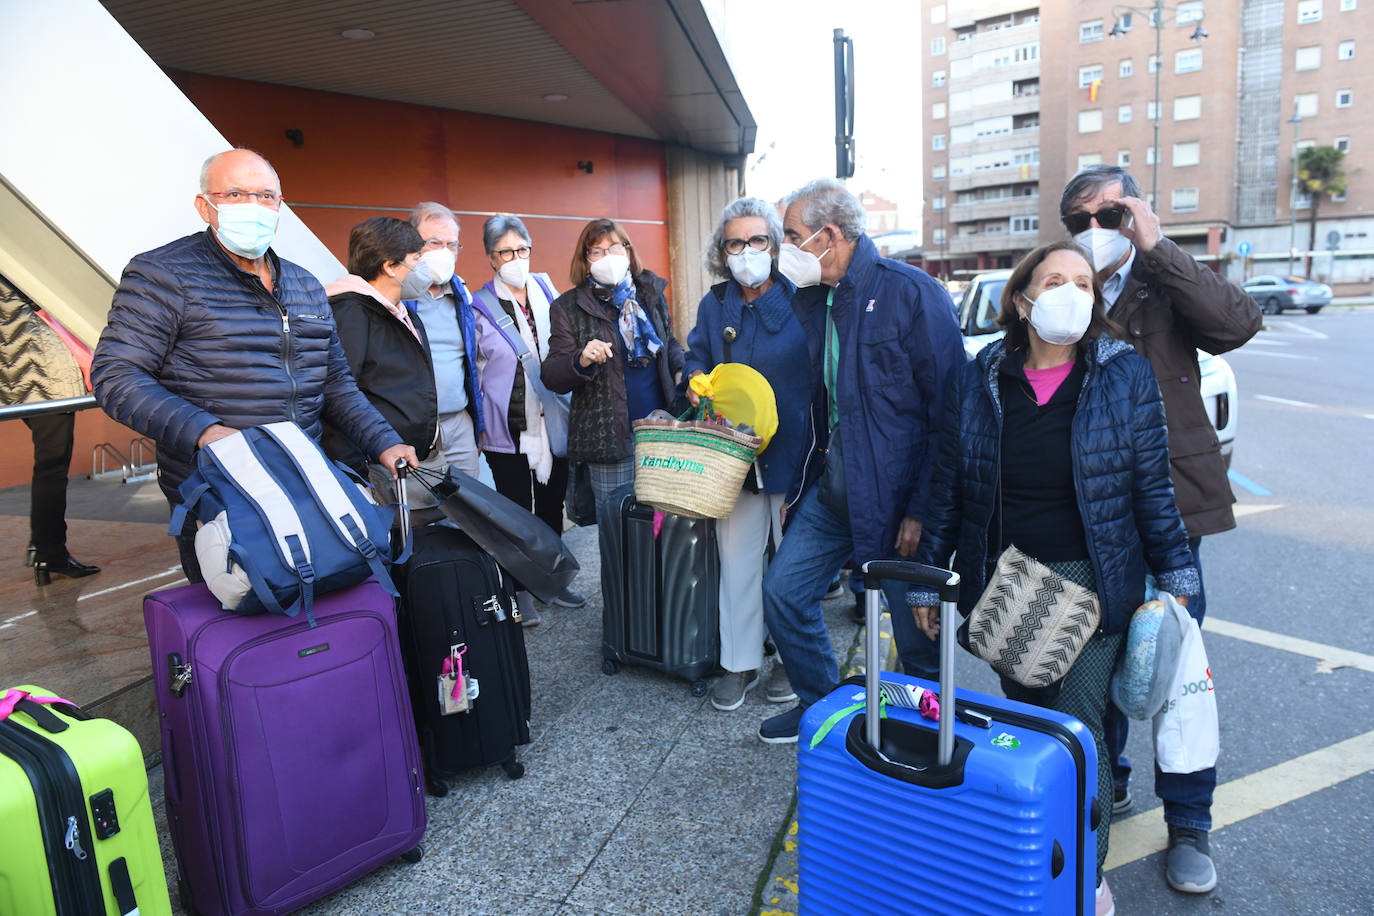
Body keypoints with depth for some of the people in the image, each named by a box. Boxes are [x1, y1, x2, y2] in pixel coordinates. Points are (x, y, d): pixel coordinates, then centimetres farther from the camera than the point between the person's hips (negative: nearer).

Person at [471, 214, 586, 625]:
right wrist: (479, 424, -3)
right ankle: (521, 592, 18)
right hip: (508, 429, -4)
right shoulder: (480, 308, -4)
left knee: (552, 504, 13)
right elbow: (474, 373, 0)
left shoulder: (547, 291, 6)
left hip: (553, 421, 4)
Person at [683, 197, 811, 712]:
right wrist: (697, 379, -3)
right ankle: (740, 664, 24)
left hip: (793, 451, -3)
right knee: (736, 559, 9)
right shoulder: (714, 305, 8)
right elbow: (696, 355, 21)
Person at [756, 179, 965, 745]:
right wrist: (798, 484, 10)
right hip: (829, 488, 7)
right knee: (783, 591, 8)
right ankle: (821, 704, 31)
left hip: (896, 495, -6)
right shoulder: (809, 301, 8)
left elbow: (950, 409, -14)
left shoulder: (911, 293, -13)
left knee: (916, 631, 6)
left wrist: (923, 508, -18)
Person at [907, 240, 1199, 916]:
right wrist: (926, 579, 6)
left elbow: (1150, 486, 2)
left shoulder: (1126, 377, -3)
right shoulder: (978, 381, 0)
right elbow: (948, 487, 4)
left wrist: (1176, 578, 4)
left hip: (1091, 584, -2)